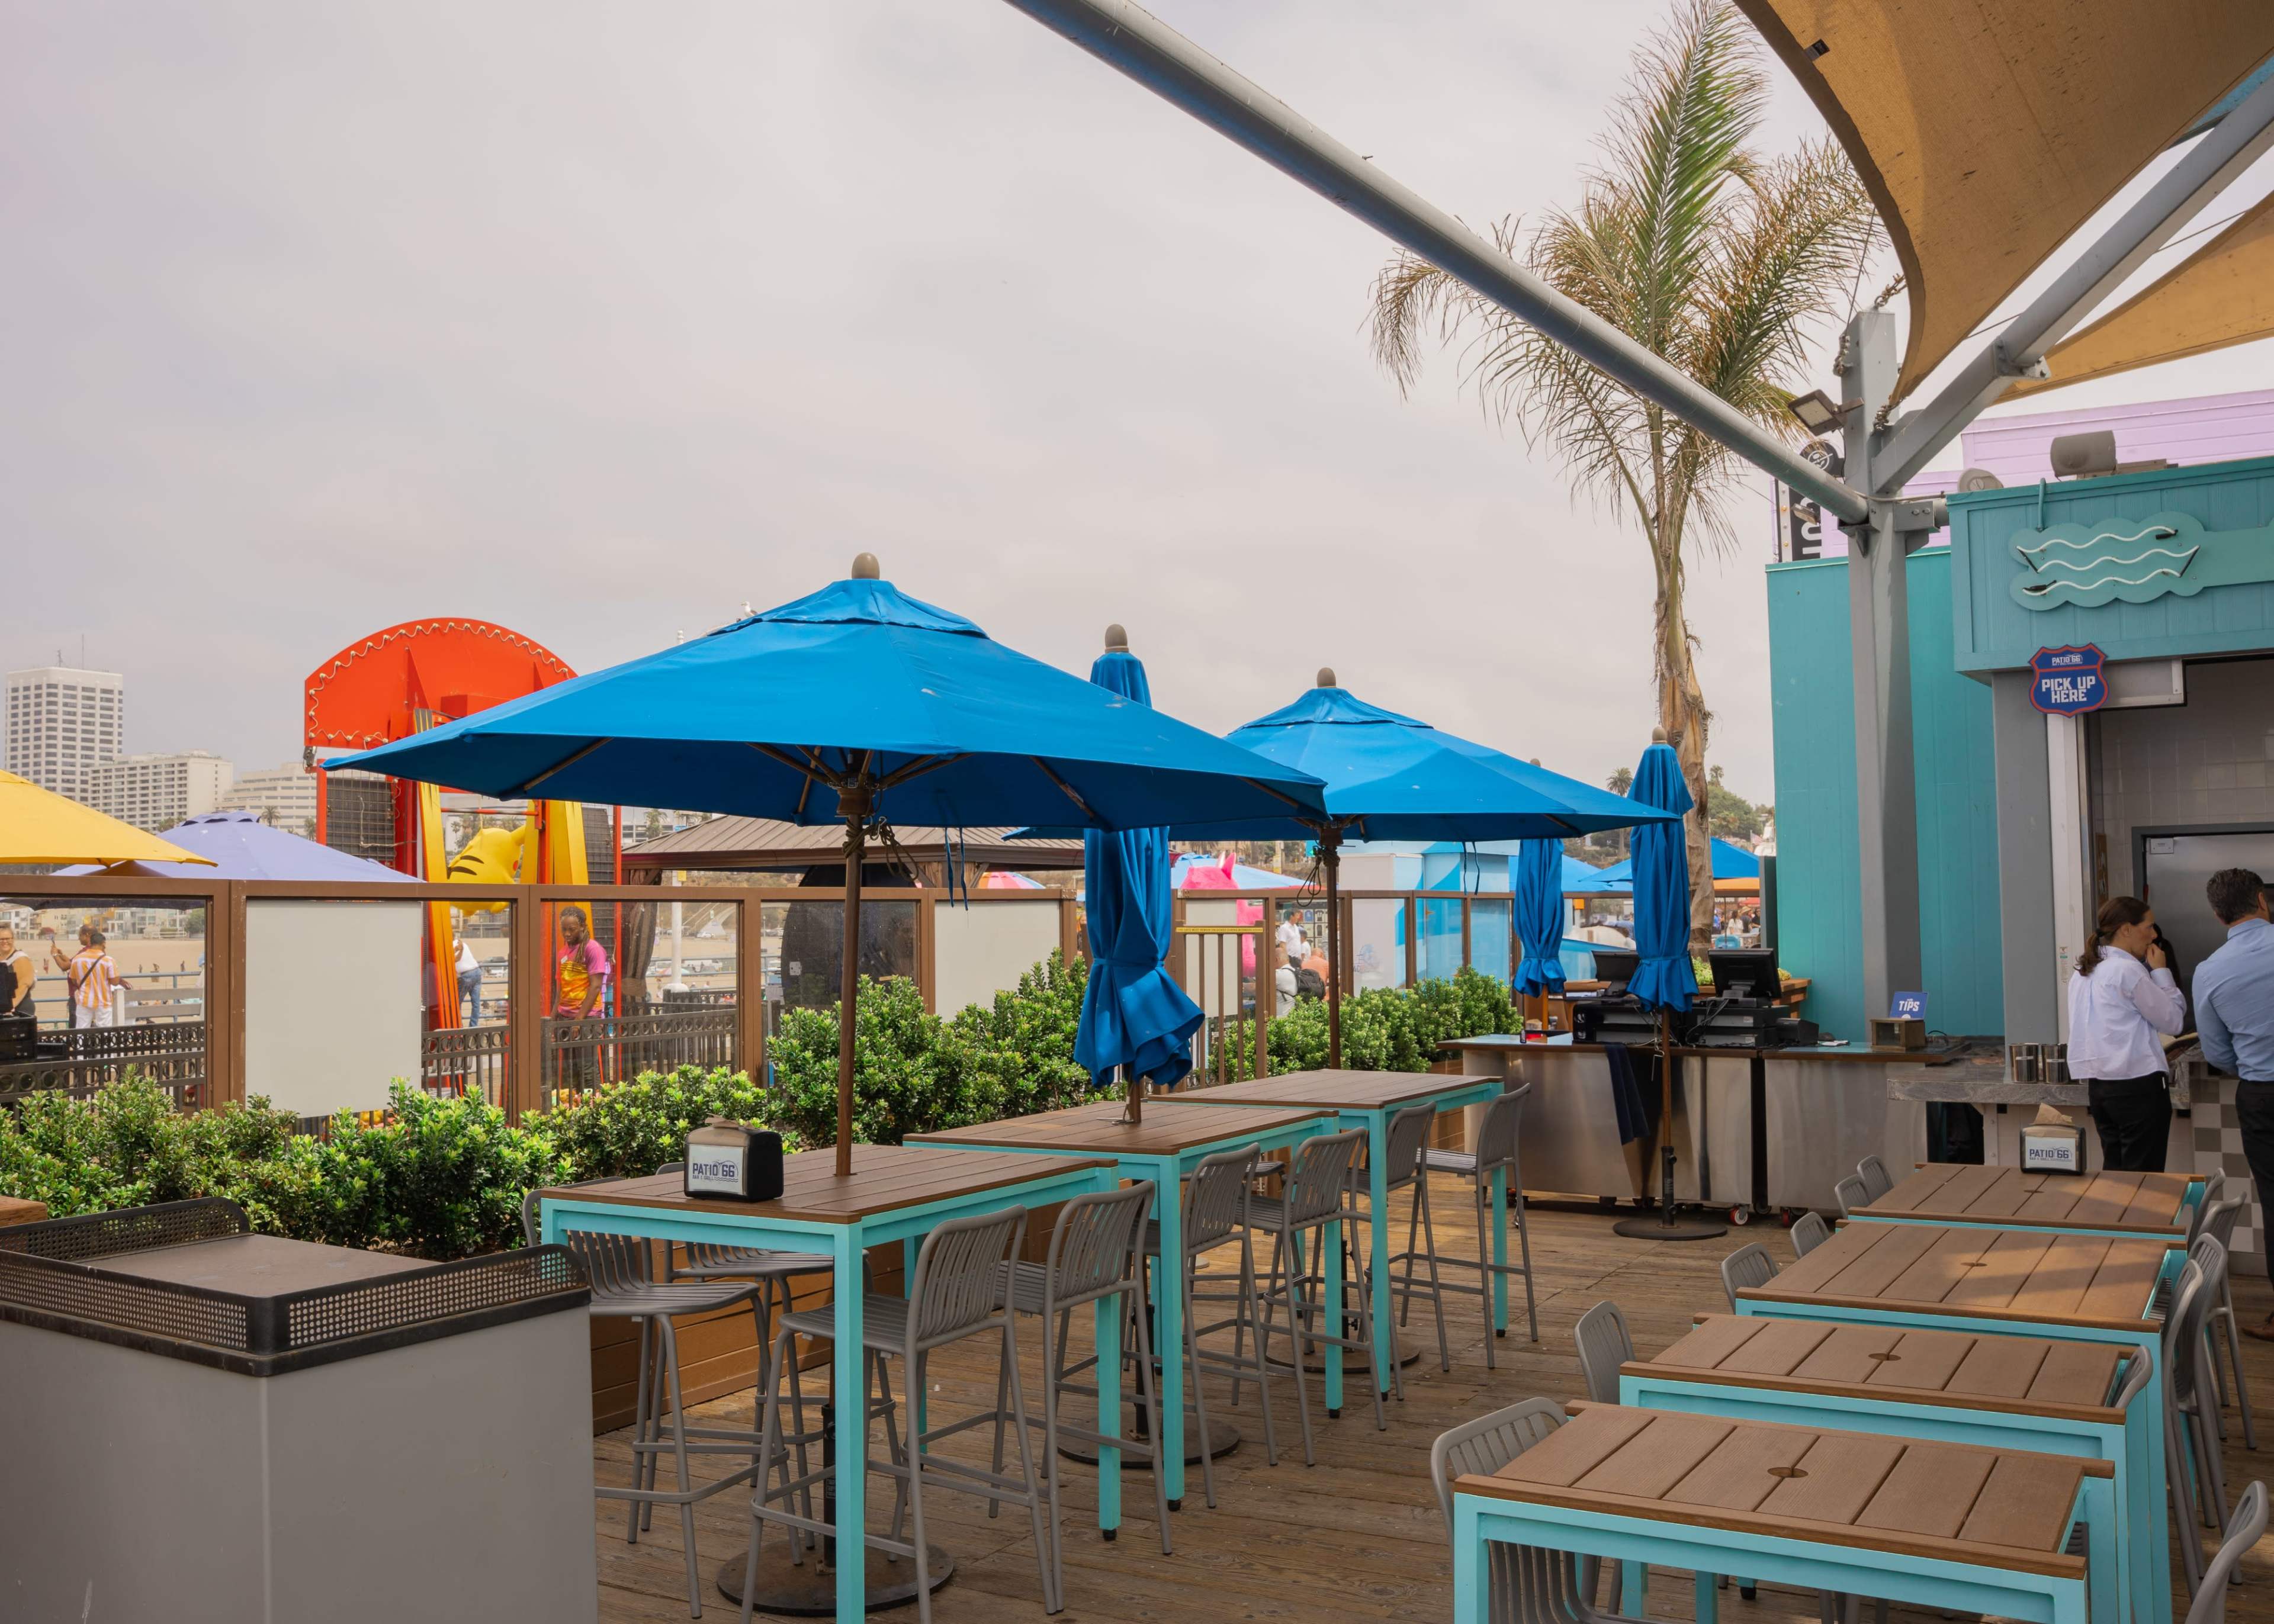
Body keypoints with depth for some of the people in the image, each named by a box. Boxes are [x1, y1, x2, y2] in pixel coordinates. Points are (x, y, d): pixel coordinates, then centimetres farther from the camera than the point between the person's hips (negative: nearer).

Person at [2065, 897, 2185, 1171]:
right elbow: (2174, 1022, -7)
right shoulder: (2128, 971, -13)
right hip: (2137, 1085, -8)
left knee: (2114, 1170, 11)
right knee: (2143, 1175, -2)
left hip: (2097, 1084, 8)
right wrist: (2161, 971, -2)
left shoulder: (2084, 972, 12)